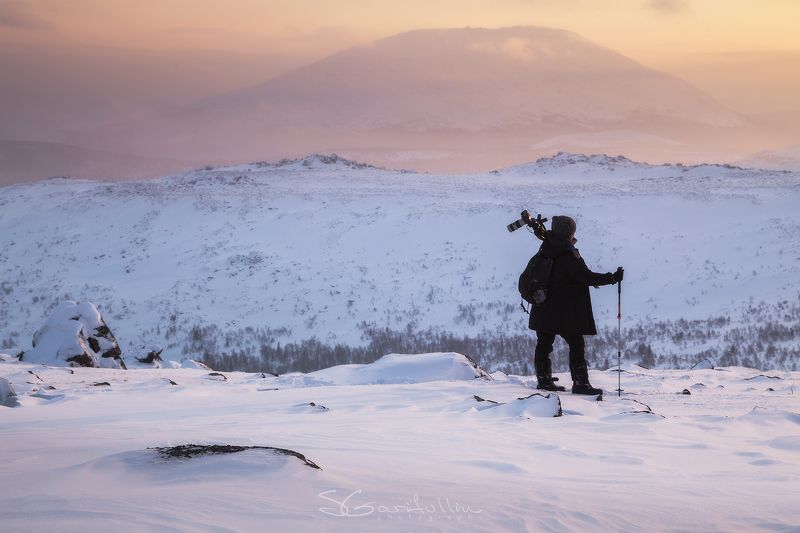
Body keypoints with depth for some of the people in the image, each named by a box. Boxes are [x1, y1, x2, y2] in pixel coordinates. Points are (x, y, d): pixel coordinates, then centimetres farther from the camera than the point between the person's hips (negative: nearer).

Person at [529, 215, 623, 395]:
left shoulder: (546, 250, 6)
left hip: (543, 311, 8)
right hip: (563, 312, -8)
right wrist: (612, 278, -14)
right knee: (576, 344, -2)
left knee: (544, 344, 14)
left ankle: (544, 380, 19)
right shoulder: (566, 255, -19)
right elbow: (586, 276, -19)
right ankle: (580, 383, -5)